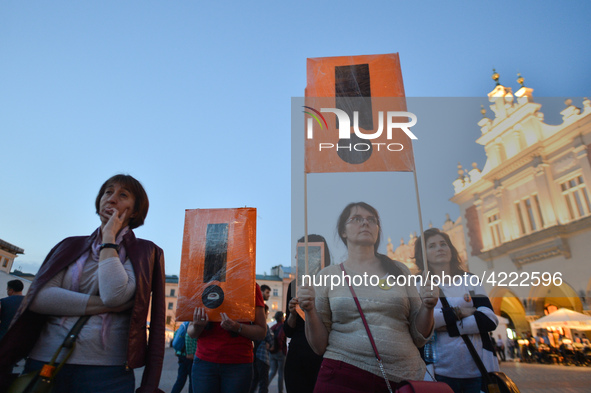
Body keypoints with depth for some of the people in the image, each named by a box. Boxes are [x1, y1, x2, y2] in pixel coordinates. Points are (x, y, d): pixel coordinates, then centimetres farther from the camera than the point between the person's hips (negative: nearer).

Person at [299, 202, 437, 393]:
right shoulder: (327, 275, 0)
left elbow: (418, 338, 8)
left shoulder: (398, 271, 5)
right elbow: (320, 346, 1)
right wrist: (310, 311, -15)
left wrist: (428, 307, -9)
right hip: (342, 378, -1)